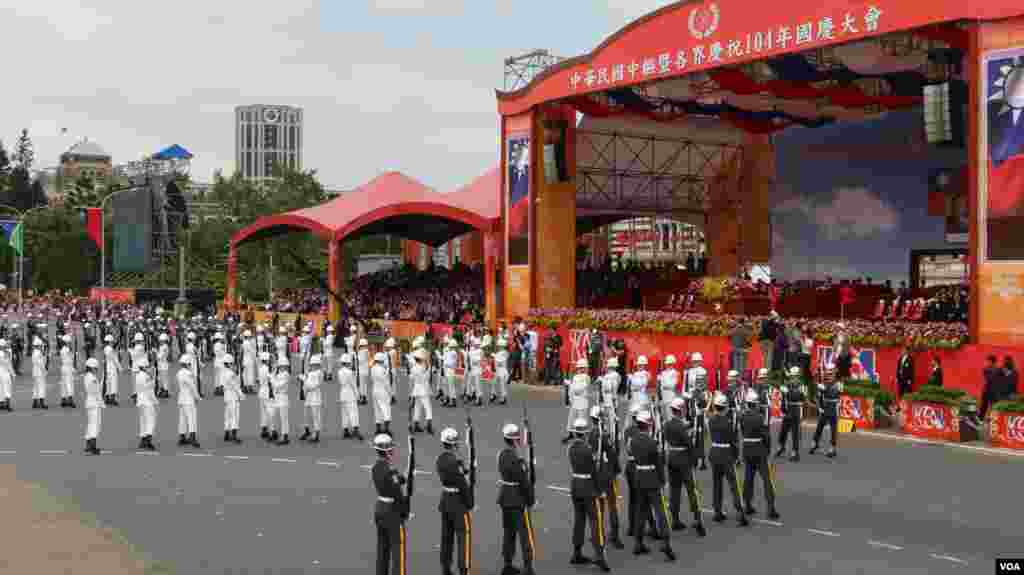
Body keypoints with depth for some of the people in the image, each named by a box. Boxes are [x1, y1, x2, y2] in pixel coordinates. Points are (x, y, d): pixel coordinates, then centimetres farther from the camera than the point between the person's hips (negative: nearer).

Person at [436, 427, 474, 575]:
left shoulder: (439, 459, 3)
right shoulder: (455, 462, -24)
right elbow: (463, 485, -20)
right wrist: (470, 503, -10)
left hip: (445, 500, 8)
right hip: (459, 502, -8)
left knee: (447, 536, 14)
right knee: (464, 535, -1)